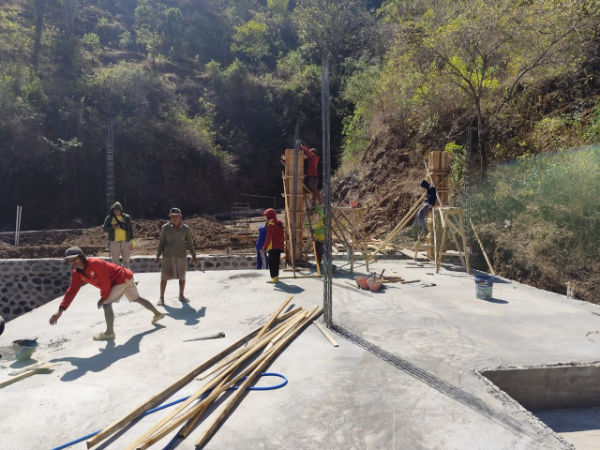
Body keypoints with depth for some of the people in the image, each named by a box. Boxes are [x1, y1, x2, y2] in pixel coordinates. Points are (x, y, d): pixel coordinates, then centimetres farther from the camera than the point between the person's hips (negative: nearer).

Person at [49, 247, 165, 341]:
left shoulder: (94, 263, -28)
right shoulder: (76, 274, -2)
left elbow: (106, 282, -23)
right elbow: (71, 291, -2)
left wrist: (103, 297, -11)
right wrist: (60, 311, -7)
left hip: (123, 279, -9)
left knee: (106, 303, -16)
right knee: (137, 298, 22)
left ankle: (109, 333, -10)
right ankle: (157, 314, 37)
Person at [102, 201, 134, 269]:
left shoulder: (126, 217, 5)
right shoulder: (109, 218, 4)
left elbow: (130, 229, 8)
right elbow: (105, 228, 3)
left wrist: (131, 241, 5)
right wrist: (112, 227, -17)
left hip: (125, 241, 1)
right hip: (114, 242, -1)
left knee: (126, 260, 6)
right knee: (115, 260, 5)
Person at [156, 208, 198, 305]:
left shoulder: (186, 229, -2)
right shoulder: (165, 228, -4)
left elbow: (189, 243, 5)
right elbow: (161, 242, 2)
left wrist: (194, 256, 4)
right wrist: (158, 255, -5)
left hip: (181, 256, 1)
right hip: (168, 256, -1)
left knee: (182, 277, 10)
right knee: (164, 277, 0)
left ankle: (181, 296, 27)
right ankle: (161, 297, 14)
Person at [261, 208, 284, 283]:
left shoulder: (271, 223, -10)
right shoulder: (279, 222, 16)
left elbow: (269, 236, -16)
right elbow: (282, 236, 19)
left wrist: (265, 246, -12)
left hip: (272, 246, -9)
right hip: (279, 246, 9)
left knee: (272, 262, -5)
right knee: (276, 262, 16)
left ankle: (274, 278, -8)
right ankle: (276, 276, 22)